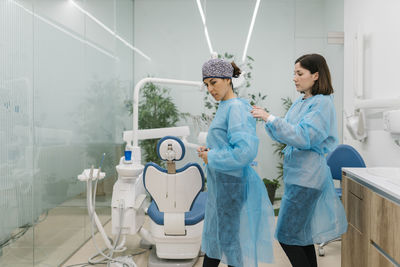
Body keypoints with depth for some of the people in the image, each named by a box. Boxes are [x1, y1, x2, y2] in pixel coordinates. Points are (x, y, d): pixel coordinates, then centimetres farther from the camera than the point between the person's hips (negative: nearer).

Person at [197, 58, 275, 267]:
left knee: (231, 241, 5)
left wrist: (212, 158, -17)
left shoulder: (237, 108, -18)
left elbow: (245, 151, -28)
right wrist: (209, 151, 5)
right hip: (219, 184, 9)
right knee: (213, 237, 20)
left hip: (232, 185, -9)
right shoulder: (223, 107, 11)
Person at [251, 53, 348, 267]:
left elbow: (303, 137, -23)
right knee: (301, 233, 16)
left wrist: (270, 118, -22)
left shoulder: (322, 103, -12)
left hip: (307, 175, -9)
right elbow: (283, 135, 16)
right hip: (296, 174, 9)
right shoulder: (299, 102, 12)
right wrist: (265, 119, 1)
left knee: (286, 235, -5)